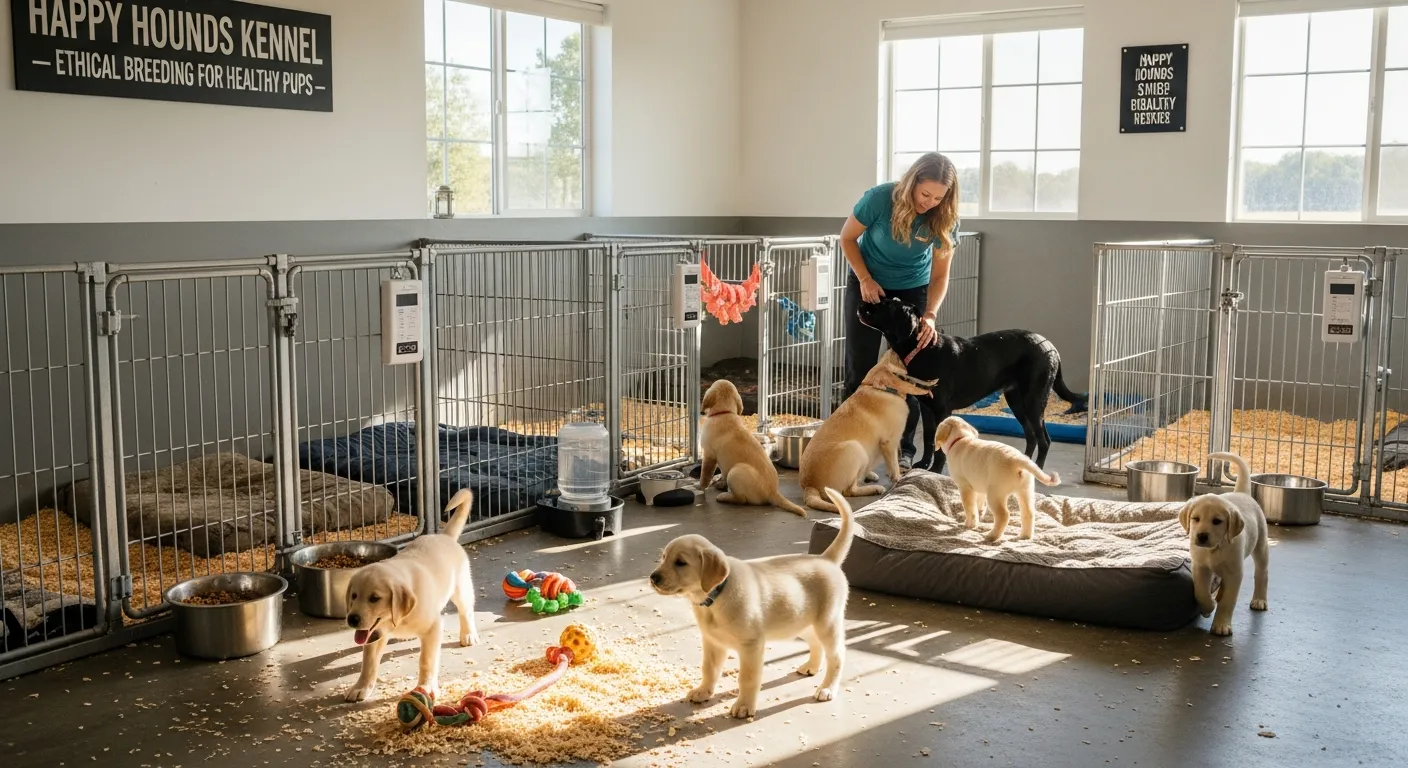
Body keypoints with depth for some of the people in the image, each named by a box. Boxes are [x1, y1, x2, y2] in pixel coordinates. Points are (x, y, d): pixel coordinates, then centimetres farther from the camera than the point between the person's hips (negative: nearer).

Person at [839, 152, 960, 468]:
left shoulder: (944, 219, -22)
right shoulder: (879, 198, -28)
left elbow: (940, 275, -15)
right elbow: (848, 238, -11)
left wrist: (930, 315, -30)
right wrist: (865, 279, -20)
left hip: (913, 289, 1)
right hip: (868, 284, -1)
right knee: (860, 369, -3)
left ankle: (904, 448, 6)